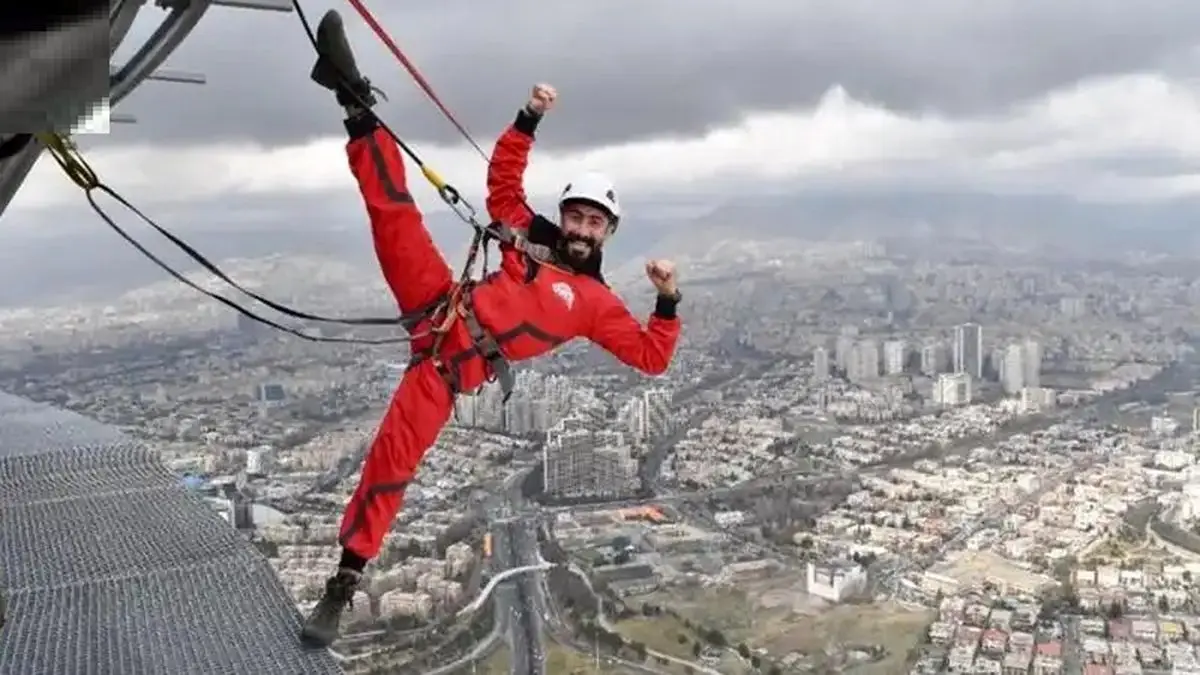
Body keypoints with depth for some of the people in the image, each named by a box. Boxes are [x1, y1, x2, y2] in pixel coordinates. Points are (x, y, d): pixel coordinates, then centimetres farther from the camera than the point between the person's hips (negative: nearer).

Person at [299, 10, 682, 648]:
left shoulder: (596, 302, 14)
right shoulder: (530, 236, 20)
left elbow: (652, 357, 11)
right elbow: (503, 178, 22)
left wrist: (668, 300, -4)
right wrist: (529, 119, 11)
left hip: (456, 368, -3)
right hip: (443, 313, 4)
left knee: (392, 458, -15)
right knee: (396, 212, -18)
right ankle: (360, 111, -17)